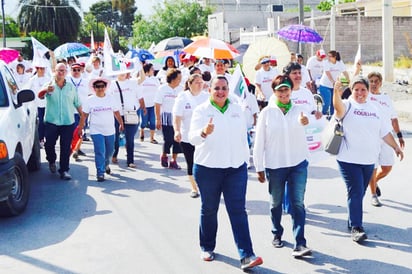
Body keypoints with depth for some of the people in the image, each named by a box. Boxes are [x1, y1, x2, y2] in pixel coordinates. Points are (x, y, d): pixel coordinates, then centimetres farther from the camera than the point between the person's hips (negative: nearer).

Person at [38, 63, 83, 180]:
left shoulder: (71, 87, 9)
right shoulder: (49, 85, 0)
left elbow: (77, 103, 15)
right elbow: (40, 96, -21)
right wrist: (46, 90, -44)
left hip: (68, 123, 1)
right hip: (51, 122, -1)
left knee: (66, 148, 0)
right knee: (49, 145, 0)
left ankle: (64, 170, 7)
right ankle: (51, 161, 29)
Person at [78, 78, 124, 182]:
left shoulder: (111, 98, 2)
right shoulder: (90, 100, -3)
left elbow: (116, 112, 9)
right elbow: (84, 115, -2)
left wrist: (121, 123, 9)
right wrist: (80, 128, -3)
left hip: (110, 131, 3)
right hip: (96, 131, -3)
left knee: (110, 151, 15)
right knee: (99, 152, -10)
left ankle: (106, 164, 44)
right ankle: (100, 173, -1)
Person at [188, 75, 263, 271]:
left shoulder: (237, 110, 9)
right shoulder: (201, 111, -4)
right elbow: (192, 137, -18)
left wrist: (246, 161, 16)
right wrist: (204, 132, -40)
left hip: (236, 168, 2)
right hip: (207, 168, -2)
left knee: (238, 211, -3)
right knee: (209, 210, 10)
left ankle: (246, 256, -7)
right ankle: (207, 248, 30)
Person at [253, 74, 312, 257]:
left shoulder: (299, 110, 2)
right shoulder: (267, 113, 0)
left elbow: (306, 120, -23)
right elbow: (259, 141, 1)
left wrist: (305, 122, -48)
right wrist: (259, 168, 0)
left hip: (298, 163, 0)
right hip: (274, 165, 0)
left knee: (298, 203, -5)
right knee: (276, 202, 14)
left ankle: (299, 244, -6)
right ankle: (277, 234, 35)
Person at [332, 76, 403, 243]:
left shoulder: (374, 108, 13)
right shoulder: (347, 105, -4)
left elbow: (385, 132, 20)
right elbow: (338, 107, -30)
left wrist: (395, 147, 18)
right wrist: (336, 93, -49)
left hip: (369, 160, 5)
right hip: (349, 160, -5)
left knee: (360, 193, 12)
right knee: (355, 192, -9)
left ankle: (353, 221, 26)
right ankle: (356, 228, -7)